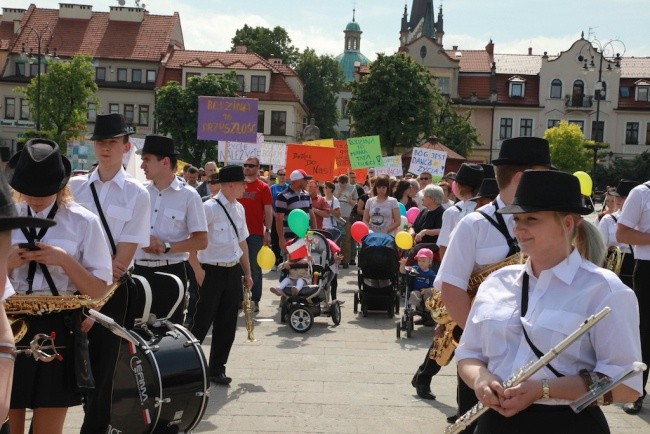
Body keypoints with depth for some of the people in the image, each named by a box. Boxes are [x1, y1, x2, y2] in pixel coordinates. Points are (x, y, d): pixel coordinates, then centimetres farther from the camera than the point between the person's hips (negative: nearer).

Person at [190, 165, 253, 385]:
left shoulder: (239, 208, 9)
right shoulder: (210, 208, -15)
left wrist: (247, 272, 19)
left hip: (234, 271, 7)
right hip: (212, 272, -7)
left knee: (227, 324, 11)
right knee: (202, 322, -1)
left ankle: (217, 368, 24)